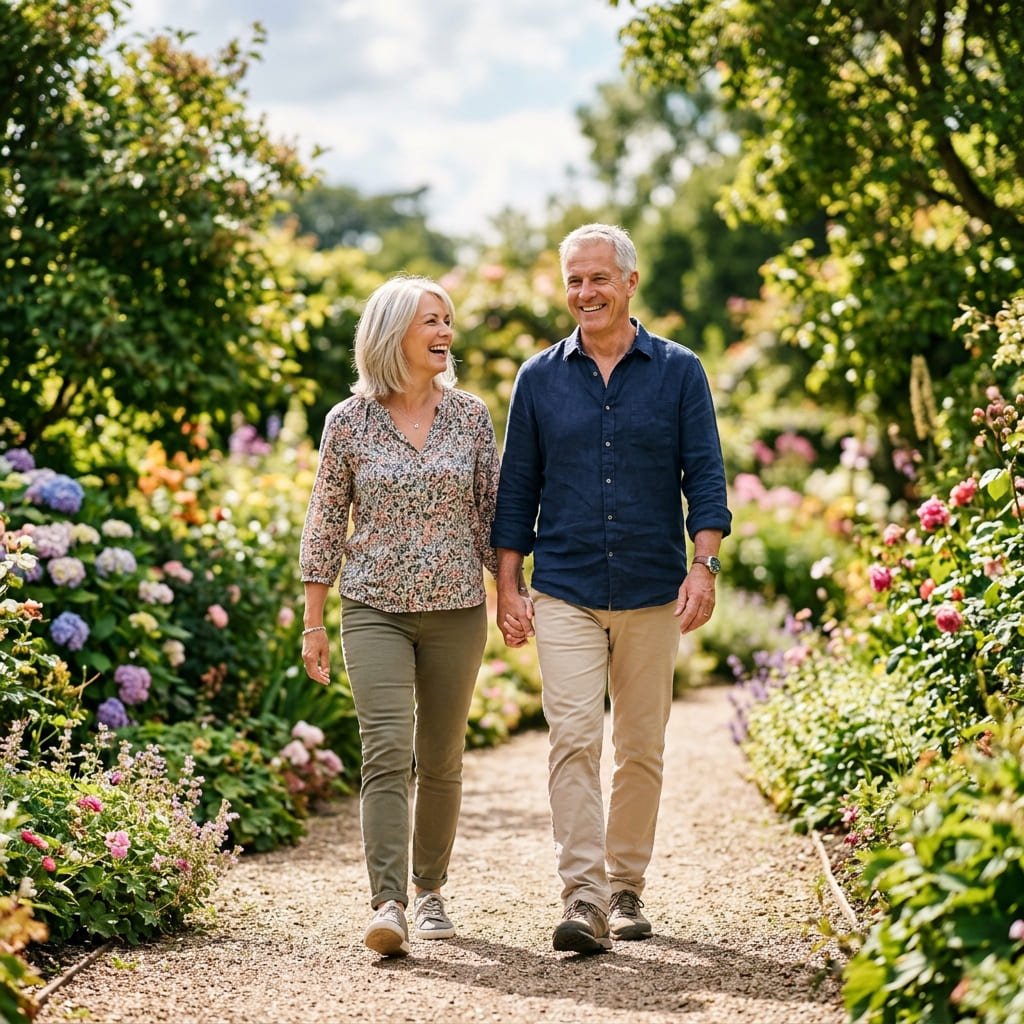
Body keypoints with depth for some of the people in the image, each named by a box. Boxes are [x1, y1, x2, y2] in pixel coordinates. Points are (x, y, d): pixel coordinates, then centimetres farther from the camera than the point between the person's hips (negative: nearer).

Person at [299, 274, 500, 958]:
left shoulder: (471, 415, 4)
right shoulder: (349, 421, 0)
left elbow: (492, 513, 9)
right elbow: (326, 524, 4)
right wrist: (313, 623, 2)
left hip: (456, 612, 2)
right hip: (376, 611, -2)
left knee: (440, 759, 10)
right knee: (387, 751, -16)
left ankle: (430, 889, 27)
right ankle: (388, 906, -19)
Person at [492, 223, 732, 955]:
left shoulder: (679, 372, 3)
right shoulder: (540, 378, 7)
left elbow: (704, 476, 0)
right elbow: (517, 488, 10)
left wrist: (704, 566, -12)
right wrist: (508, 585, 4)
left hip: (653, 592, 0)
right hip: (565, 592, 0)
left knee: (641, 748, 7)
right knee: (574, 739, -12)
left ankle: (627, 889, 21)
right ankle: (584, 900, -16)